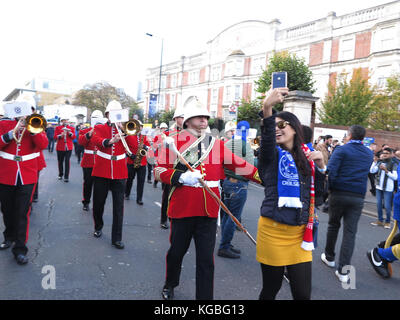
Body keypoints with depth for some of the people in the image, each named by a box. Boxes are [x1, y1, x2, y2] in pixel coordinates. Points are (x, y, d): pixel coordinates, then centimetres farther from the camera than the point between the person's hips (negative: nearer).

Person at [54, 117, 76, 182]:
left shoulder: (71, 128, 9)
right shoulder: (57, 128, 7)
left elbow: (74, 137, 1)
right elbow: (55, 137, -1)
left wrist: (70, 132, -14)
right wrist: (60, 135, -18)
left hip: (68, 147, -1)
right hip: (60, 147, 1)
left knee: (67, 161, -9)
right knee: (60, 161, 9)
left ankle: (66, 177, -6)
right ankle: (60, 174, 26)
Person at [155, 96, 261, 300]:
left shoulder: (217, 144, 7)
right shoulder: (174, 142, -2)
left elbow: (240, 165, 5)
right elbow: (159, 171, -4)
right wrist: (181, 177, -20)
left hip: (208, 211, 2)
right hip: (182, 209, -1)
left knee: (206, 258, 5)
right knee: (177, 251, 18)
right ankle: (169, 285, 45)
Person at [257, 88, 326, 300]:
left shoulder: (306, 157, 9)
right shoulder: (272, 154, -4)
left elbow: (318, 191, 12)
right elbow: (266, 139, -28)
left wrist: (320, 166, -4)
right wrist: (267, 109, -46)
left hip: (300, 233, 4)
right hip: (273, 229, -3)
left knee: (303, 292, 6)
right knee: (271, 288, 9)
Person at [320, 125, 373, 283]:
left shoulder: (342, 150, -5)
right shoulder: (369, 153, 10)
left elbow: (330, 171, -14)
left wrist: (331, 188, -1)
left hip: (339, 194, -2)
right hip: (358, 197, 3)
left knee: (333, 225, 17)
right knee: (350, 232, 2)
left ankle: (329, 257, 32)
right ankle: (343, 270, 1)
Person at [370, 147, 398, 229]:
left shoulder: (394, 165, -6)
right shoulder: (379, 163, 7)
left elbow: (395, 177, -13)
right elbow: (372, 171, -3)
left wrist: (386, 171, -22)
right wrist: (375, 161, -8)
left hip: (388, 188, -5)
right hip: (379, 187, 5)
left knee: (387, 206, -1)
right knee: (378, 204, 12)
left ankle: (387, 222, 14)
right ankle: (380, 220, 25)